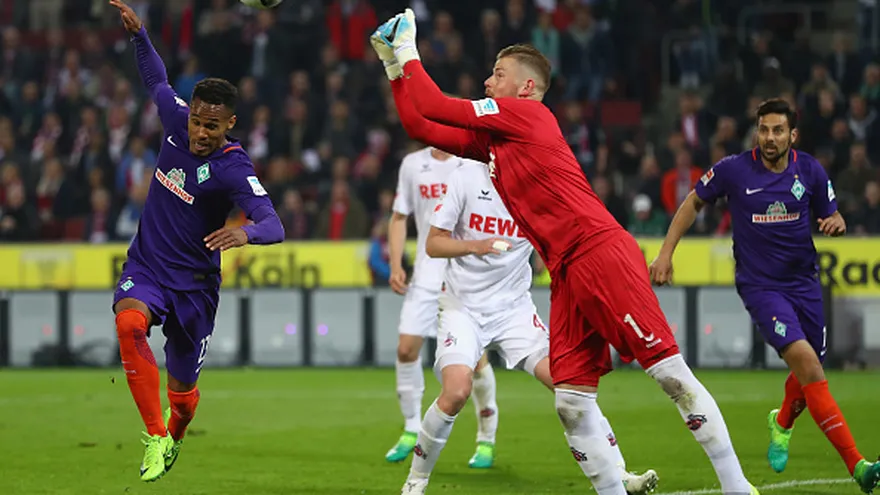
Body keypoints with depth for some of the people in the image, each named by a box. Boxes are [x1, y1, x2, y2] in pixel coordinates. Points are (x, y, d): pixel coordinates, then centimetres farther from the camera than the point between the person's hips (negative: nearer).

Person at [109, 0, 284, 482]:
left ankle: (173, 438, 49)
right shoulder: (178, 121, -5)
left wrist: (246, 232, -55)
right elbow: (156, 80, 17)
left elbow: (273, 225, -33)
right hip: (146, 267, 3)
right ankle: (155, 433, -26)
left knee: (182, 391, 11)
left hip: (193, 283, -3)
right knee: (129, 321, -33)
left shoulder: (233, 168, -21)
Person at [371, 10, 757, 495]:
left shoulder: (527, 113, -2)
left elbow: (436, 108, -2)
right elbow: (421, 123, 26)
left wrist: (409, 54, 11)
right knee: (570, 403, 0)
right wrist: (396, 66, 24)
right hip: (567, 277, 9)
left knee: (670, 372, -11)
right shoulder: (491, 139, 21)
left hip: (603, 255, -9)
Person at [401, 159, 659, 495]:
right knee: (456, 391, -22)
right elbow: (433, 244, -7)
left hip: (514, 307, 2)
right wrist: (474, 246, -26)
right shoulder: (466, 178, -9)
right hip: (463, 306, -2)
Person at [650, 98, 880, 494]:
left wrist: (835, 223, -13)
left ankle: (782, 423, 51)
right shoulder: (733, 170, -9)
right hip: (759, 286, -4)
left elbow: (831, 215, 11)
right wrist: (666, 252, 3)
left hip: (803, 282, 4)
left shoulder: (810, 171, -1)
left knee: (809, 373, 12)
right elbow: (694, 202, 7)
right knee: (805, 360, -23)